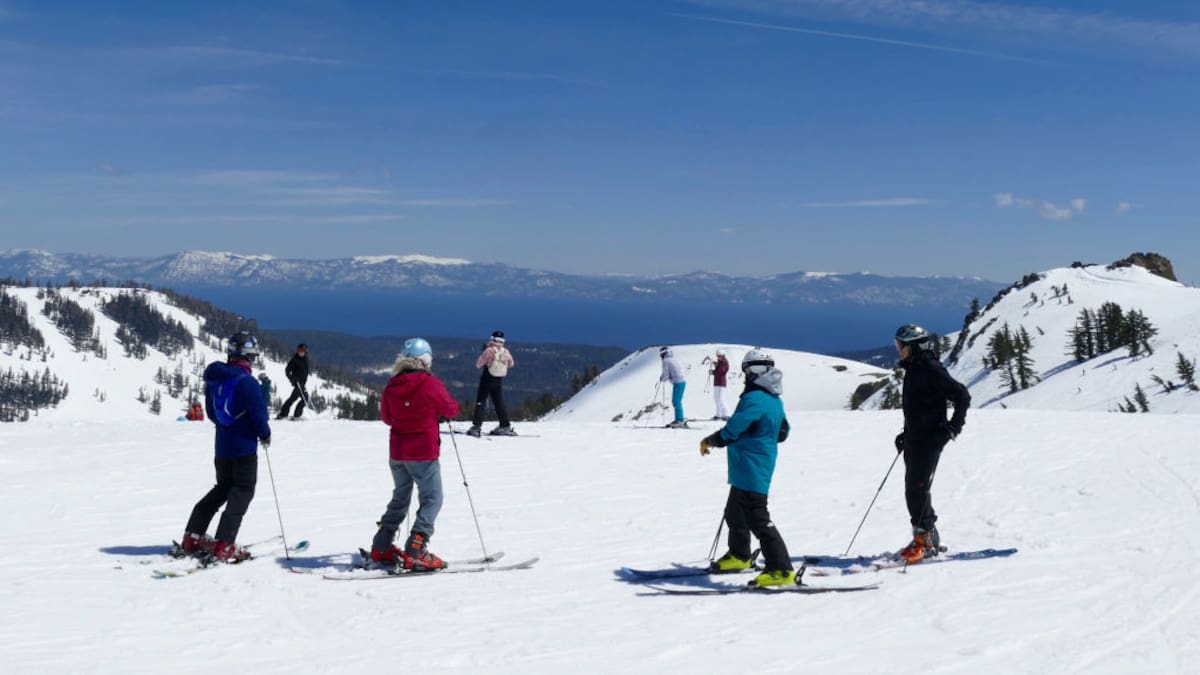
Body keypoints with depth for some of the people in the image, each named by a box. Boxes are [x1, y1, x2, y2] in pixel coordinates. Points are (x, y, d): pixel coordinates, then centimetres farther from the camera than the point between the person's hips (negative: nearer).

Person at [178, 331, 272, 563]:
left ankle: (192, 538, 19)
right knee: (242, 492, 0)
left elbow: (211, 412, 14)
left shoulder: (214, 379, 4)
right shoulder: (247, 382, -19)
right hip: (245, 446, -7)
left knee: (223, 488, 21)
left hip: (222, 445, 7)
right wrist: (265, 434, -1)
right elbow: (259, 414, -18)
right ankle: (224, 546, -9)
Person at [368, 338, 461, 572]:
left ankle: (381, 550, 19)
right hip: (424, 453, -6)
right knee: (432, 500, 1)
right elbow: (452, 410, -1)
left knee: (400, 499, 20)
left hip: (396, 453, 6)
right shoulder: (431, 385, -14)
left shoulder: (392, 386, 0)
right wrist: (436, 409, 19)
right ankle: (415, 552, -10)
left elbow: (386, 417, 13)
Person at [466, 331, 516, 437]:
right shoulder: (506, 352, -3)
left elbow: (478, 364, -10)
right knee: (499, 402, 13)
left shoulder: (489, 350, -16)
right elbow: (511, 364, 14)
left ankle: (477, 426, -8)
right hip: (499, 380, 4)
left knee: (481, 402, -1)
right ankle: (506, 425, 12)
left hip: (487, 379, -4)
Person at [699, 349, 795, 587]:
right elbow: (782, 433, 20)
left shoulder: (754, 399, -21)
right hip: (748, 472, 10)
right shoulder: (775, 400, 9)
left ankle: (782, 570, -10)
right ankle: (739, 556, 40)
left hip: (750, 471, -10)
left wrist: (708, 441, -7)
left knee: (757, 519, -9)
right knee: (734, 512, 24)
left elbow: (731, 431, -23)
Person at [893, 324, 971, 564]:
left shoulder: (932, 369, -13)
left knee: (917, 489, -12)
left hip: (929, 440, -9)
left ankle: (924, 539, -5)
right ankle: (930, 539, 18)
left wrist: (955, 425, -15)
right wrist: (906, 435, 21)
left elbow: (962, 395, -12)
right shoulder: (912, 371, 15)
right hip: (914, 441, 9)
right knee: (913, 490, 9)